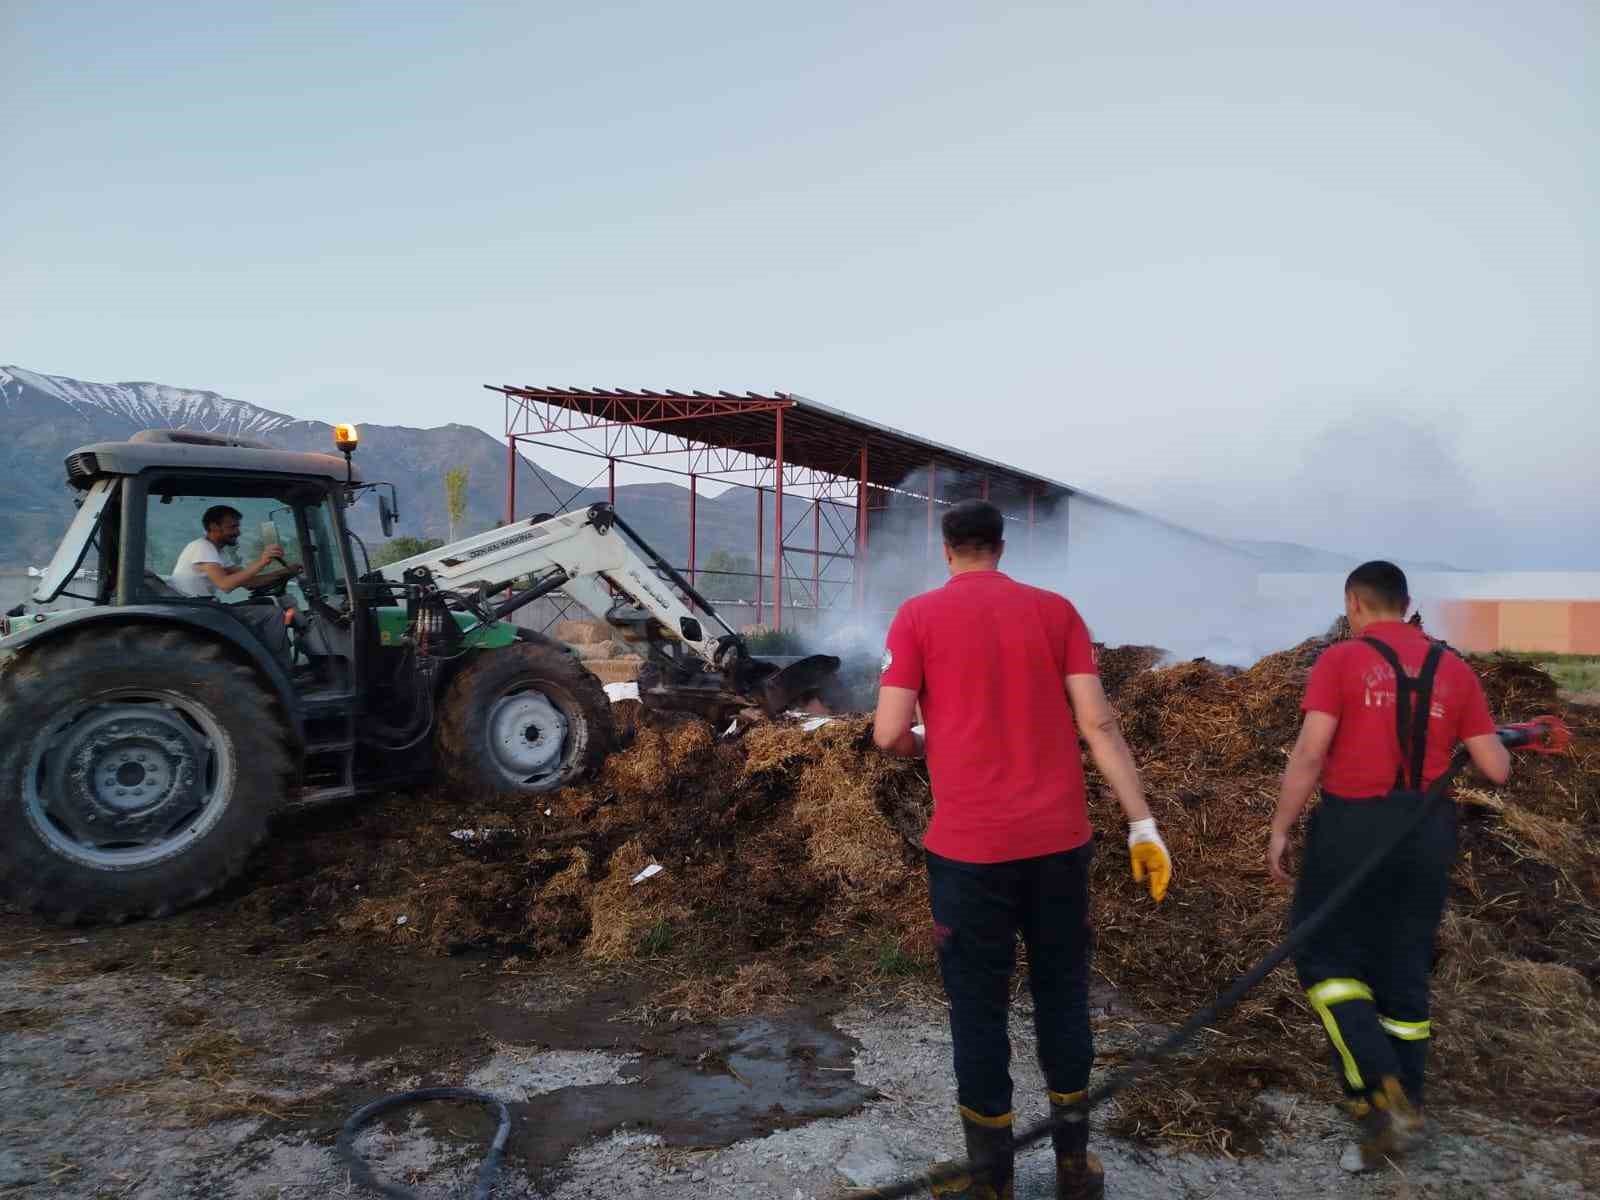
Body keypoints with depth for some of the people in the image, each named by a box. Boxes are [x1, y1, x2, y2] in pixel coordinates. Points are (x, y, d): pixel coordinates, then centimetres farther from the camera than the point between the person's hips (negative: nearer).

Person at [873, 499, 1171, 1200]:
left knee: (978, 1008, 10)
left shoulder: (917, 616, -2)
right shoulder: (1056, 610, 5)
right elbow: (1098, 724, -1)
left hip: (969, 846, -3)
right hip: (1060, 838, 3)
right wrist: (1143, 824, 3)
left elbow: (888, 734, -7)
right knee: (1062, 995, 18)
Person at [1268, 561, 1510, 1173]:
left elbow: (1309, 754, -14)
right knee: (1405, 974, 13)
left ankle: (1384, 1094, -5)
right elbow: (1497, 770, 6)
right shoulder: (1455, 670, 7)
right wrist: (1496, 742, 29)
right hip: (1429, 831, 5)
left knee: (1326, 959, 8)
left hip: (1352, 825, -5)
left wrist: (1279, 830, -7)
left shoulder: (1340, 660, -6)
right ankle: (1398, 1118, 21)